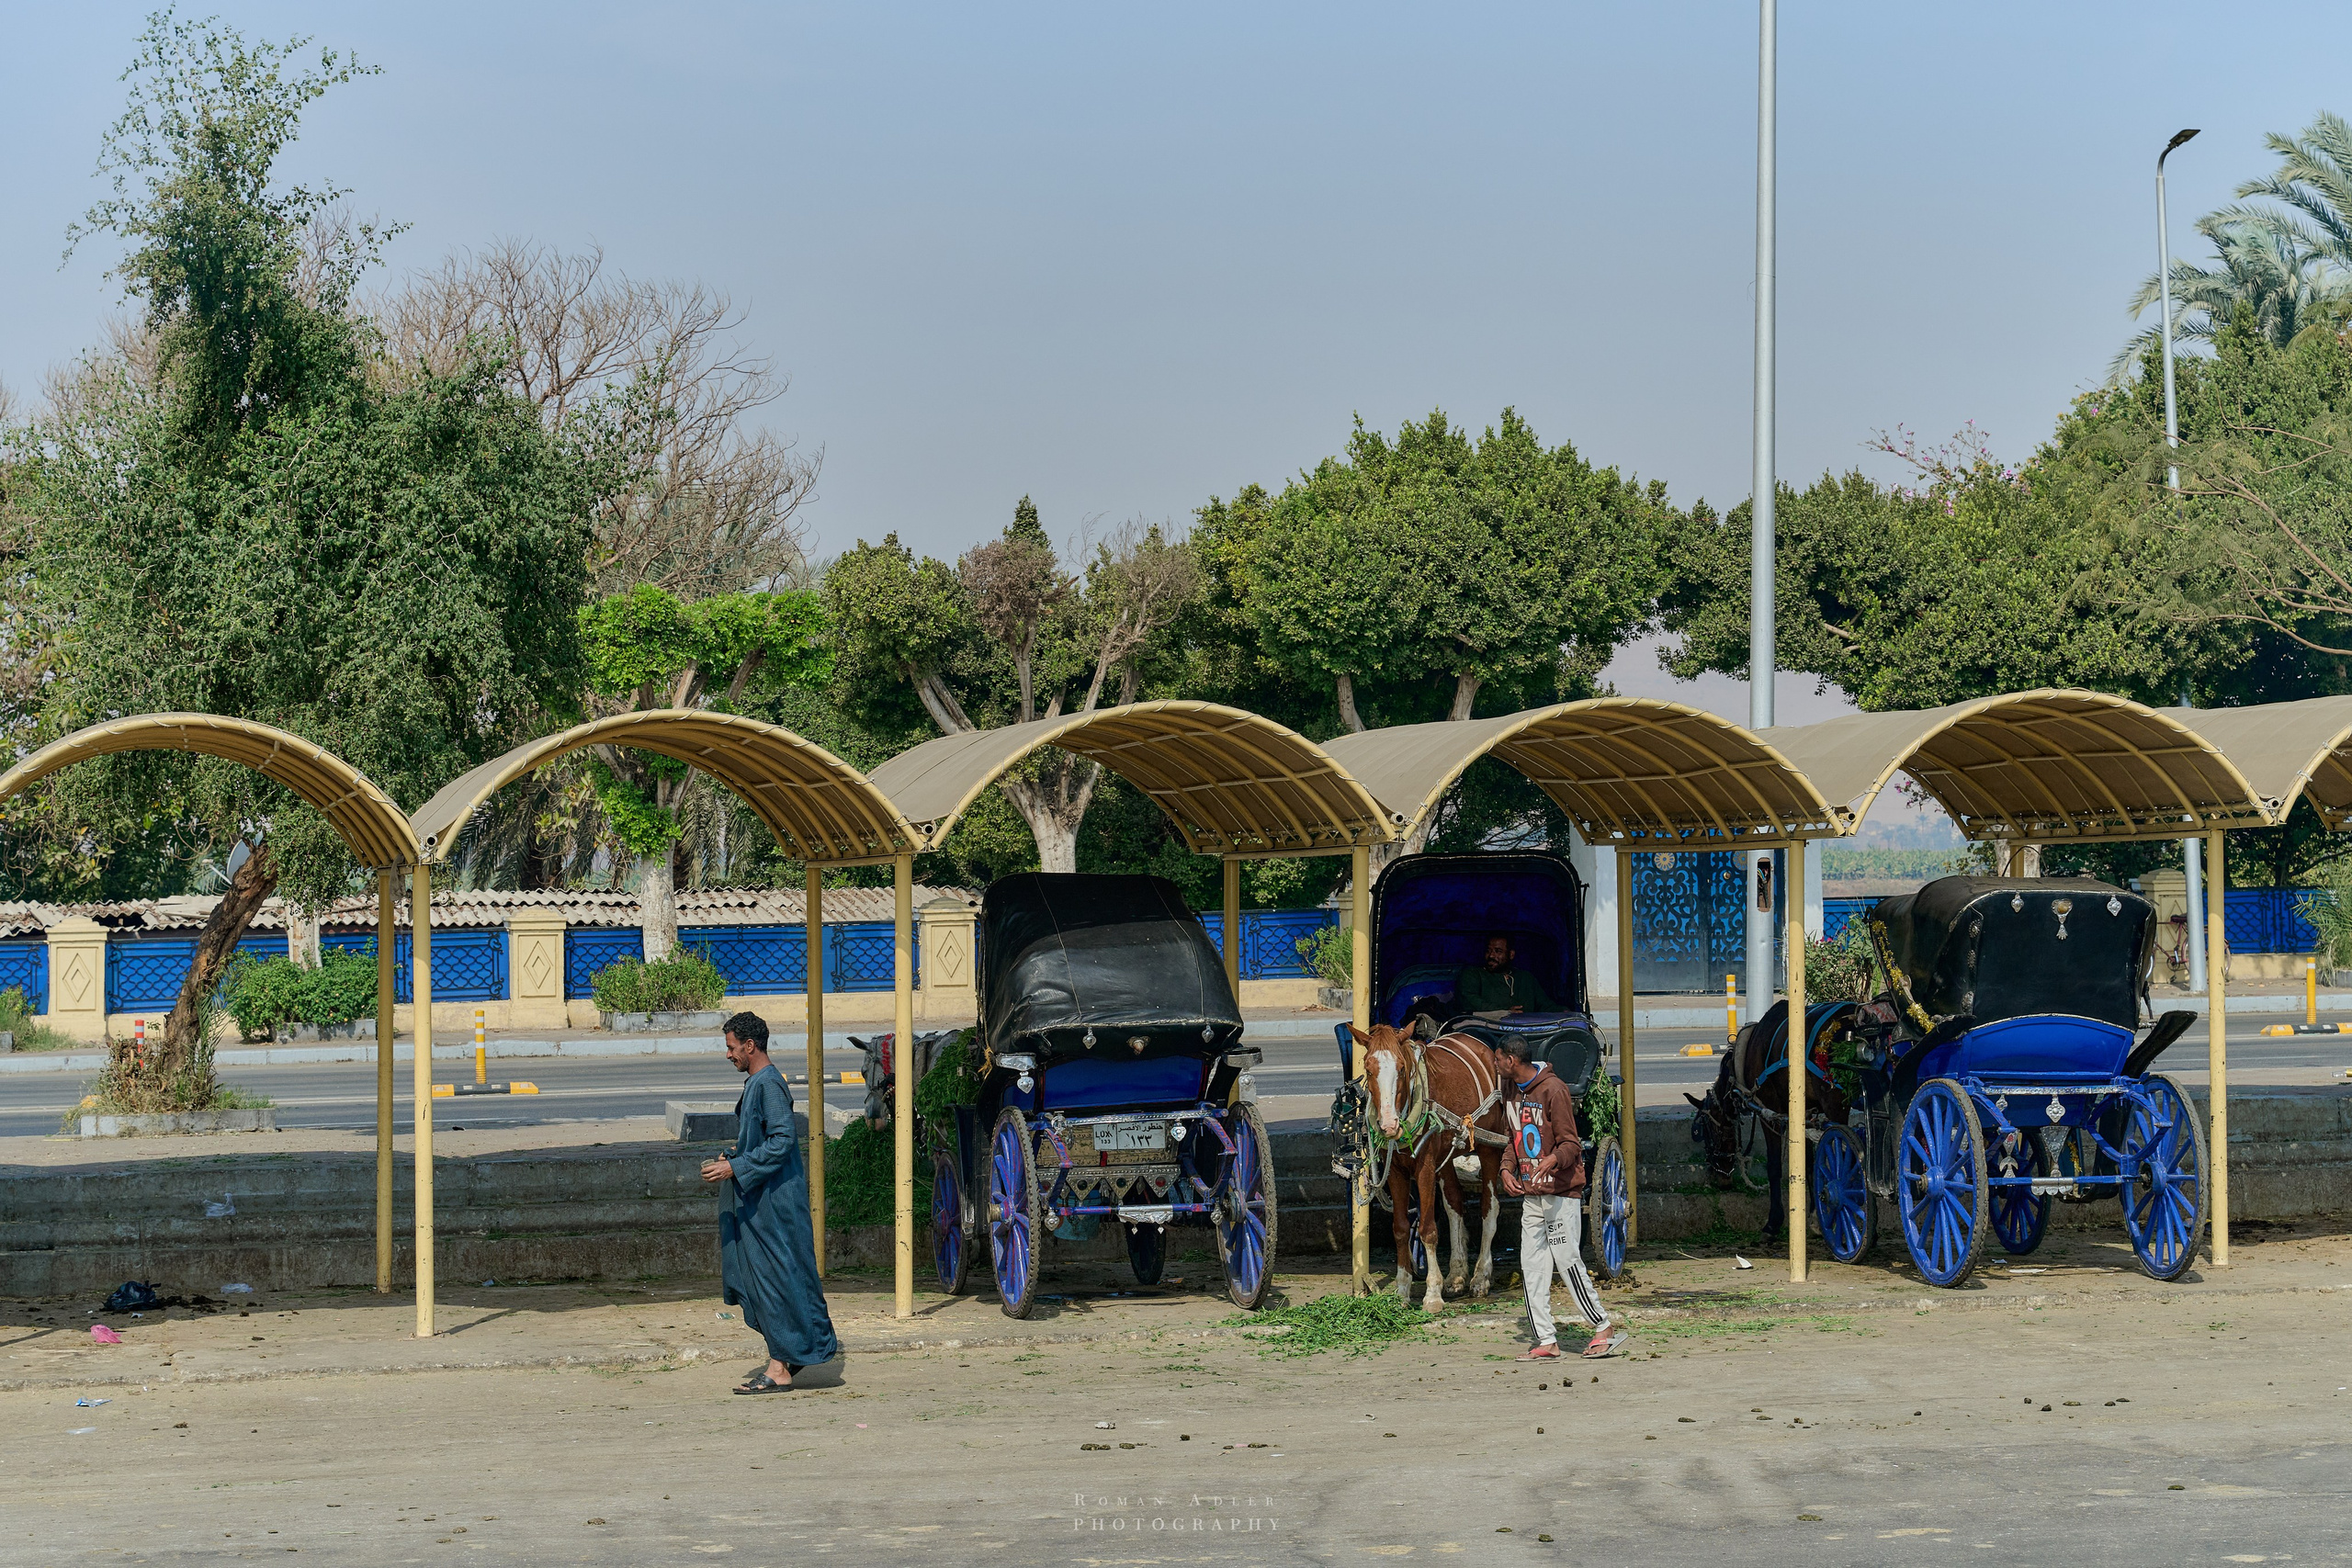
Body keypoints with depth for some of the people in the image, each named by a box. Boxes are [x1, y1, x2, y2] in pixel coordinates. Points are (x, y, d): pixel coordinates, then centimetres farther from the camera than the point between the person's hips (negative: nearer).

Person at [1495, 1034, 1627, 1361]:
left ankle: (1603, 1330, 4)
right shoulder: (1511, 1091, 10)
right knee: (1532, 1266, 3)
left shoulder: (1553, 1089, -14)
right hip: (1530, 1194, 8)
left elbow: (1570, 1143, -14)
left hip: (1561, 1190, -8)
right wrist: (1507, 1168, 1)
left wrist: (1553, 1159, -35)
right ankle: (1546, 1342, 6)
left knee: (1566, 1260, -8)